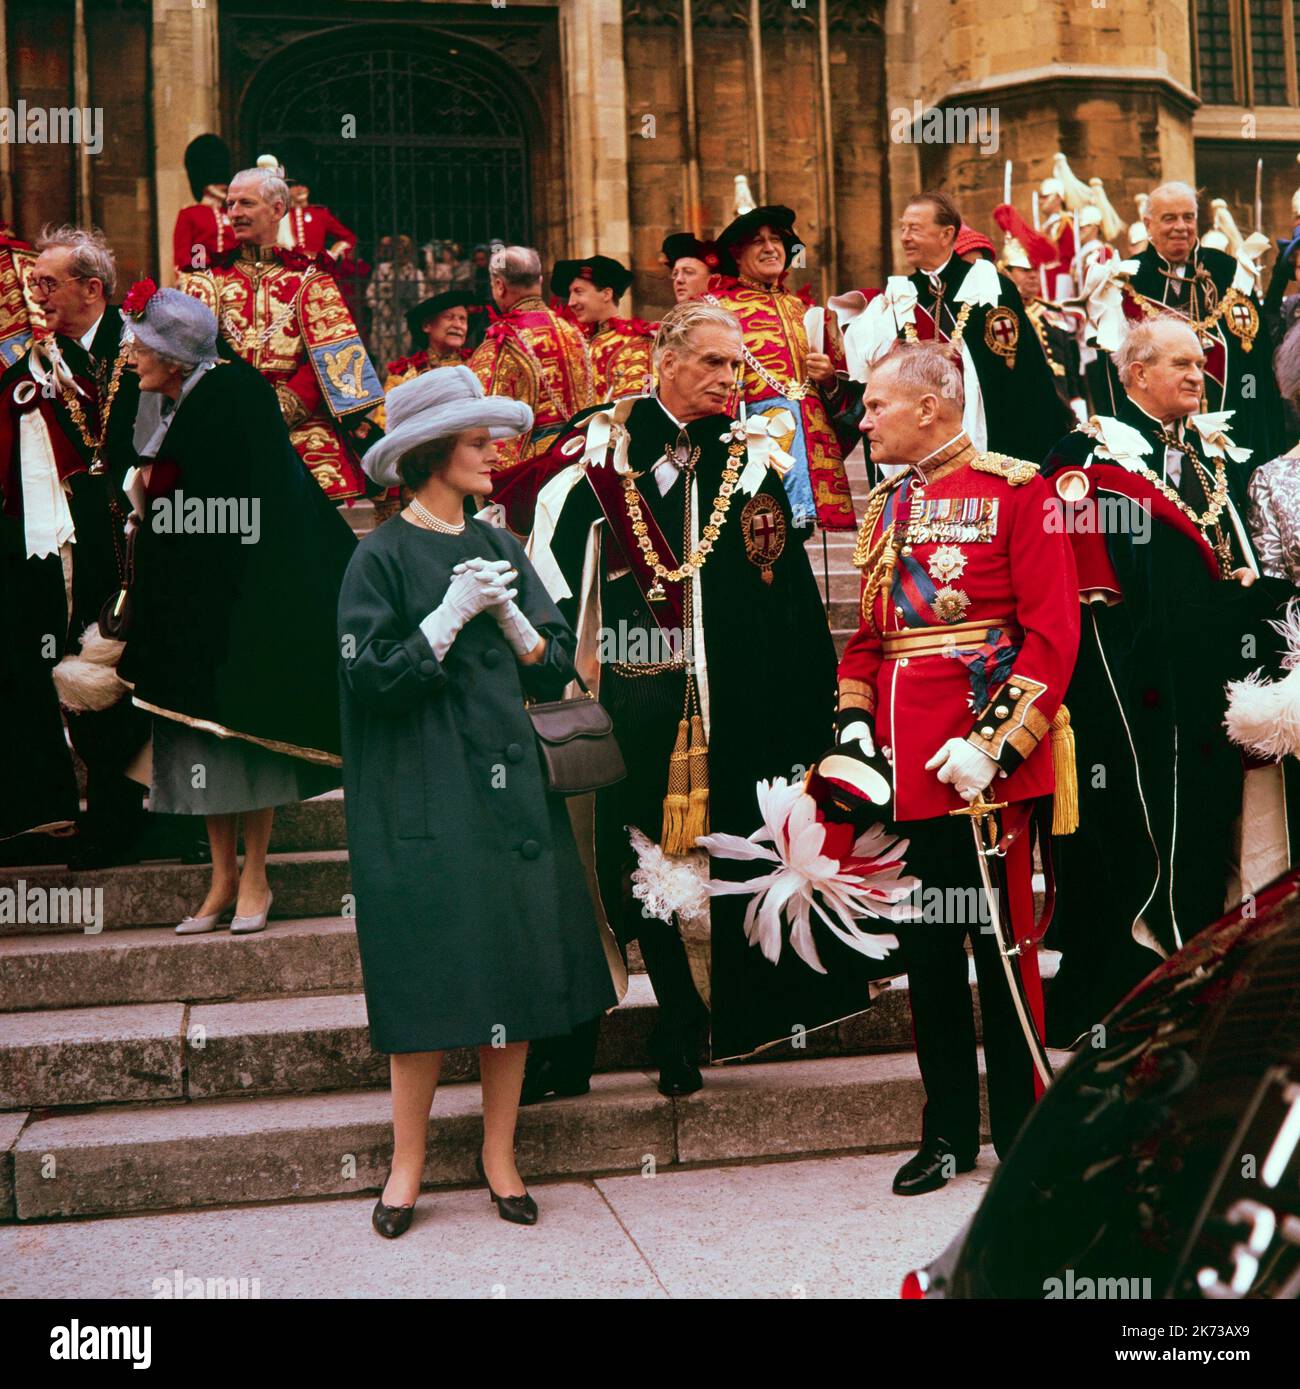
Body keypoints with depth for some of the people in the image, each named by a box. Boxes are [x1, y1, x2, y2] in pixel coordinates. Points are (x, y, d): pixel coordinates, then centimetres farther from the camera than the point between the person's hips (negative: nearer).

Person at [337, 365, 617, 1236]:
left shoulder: (503, 550, 12)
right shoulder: (384, 557, -3)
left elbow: (557, 669, 9)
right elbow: (370, 678, -11)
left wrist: (510, 617, -9)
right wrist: (451, 614, -17)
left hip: (509, 784, 5)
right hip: (425, 796, -5)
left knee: (517, 964, 5)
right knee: (431, 974, -2)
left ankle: (499, 1154, 18)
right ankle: (408, 1162, 14)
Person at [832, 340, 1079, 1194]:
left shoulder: (1015, 492, -5)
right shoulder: (884, 506, 14)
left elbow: (1053, 632, -11)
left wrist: (995, 744, -17)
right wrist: (856, 723, 3)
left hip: (984, 761, -6)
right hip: (904, 764, 6)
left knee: (1004, 943, 3)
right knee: (927, 948, 11)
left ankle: (1023, 1134, 17)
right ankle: (949, 1132, 24)